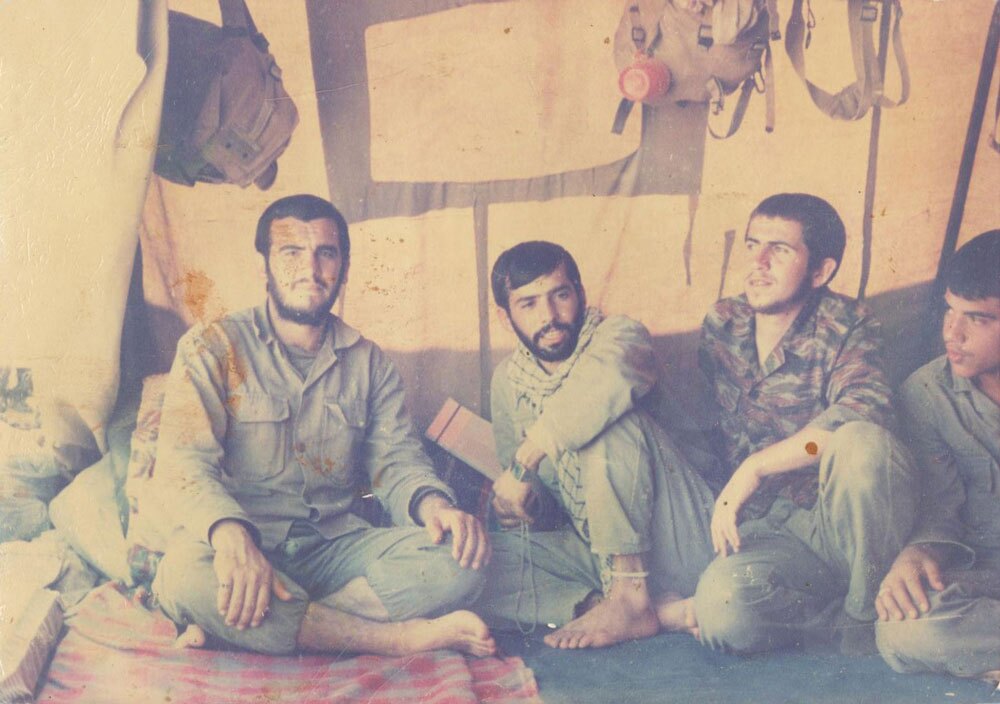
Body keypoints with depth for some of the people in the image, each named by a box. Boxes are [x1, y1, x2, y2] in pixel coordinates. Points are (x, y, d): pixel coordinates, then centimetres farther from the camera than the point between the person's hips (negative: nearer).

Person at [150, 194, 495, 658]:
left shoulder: (369, 363, 14)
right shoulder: (212, 348, 1)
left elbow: (396, 460, 8)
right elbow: (184, 463, -12)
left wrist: (433, 504, -18)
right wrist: (230, 533, -34)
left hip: (337, 547, 4)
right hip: (246, 550, -3)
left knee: (459, 559, -23)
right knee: (186, 571, -38)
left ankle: (243, 626, -24)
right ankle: (403, 637, -27)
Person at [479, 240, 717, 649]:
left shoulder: (619, 336, -10)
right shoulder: (508, 381, 8)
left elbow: (607, 379, -36)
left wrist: (525, 462, -32)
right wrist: (514, 495, -10)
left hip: (677, 549, -5)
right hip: (598, 552, 6)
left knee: (608, 421, -28)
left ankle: (630, 598, -24)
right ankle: (667, 611, -25)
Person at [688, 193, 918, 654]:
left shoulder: (844, 326, -6)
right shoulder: (721, 325, 8)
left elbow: (863, 410, -27)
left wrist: (754, 469, -26)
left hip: (846, 524, -2)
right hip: (763, 530, 2)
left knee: (862, 442, -35)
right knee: (722, 606, -32)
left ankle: (869, 609, -14)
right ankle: (838, 611, -6)